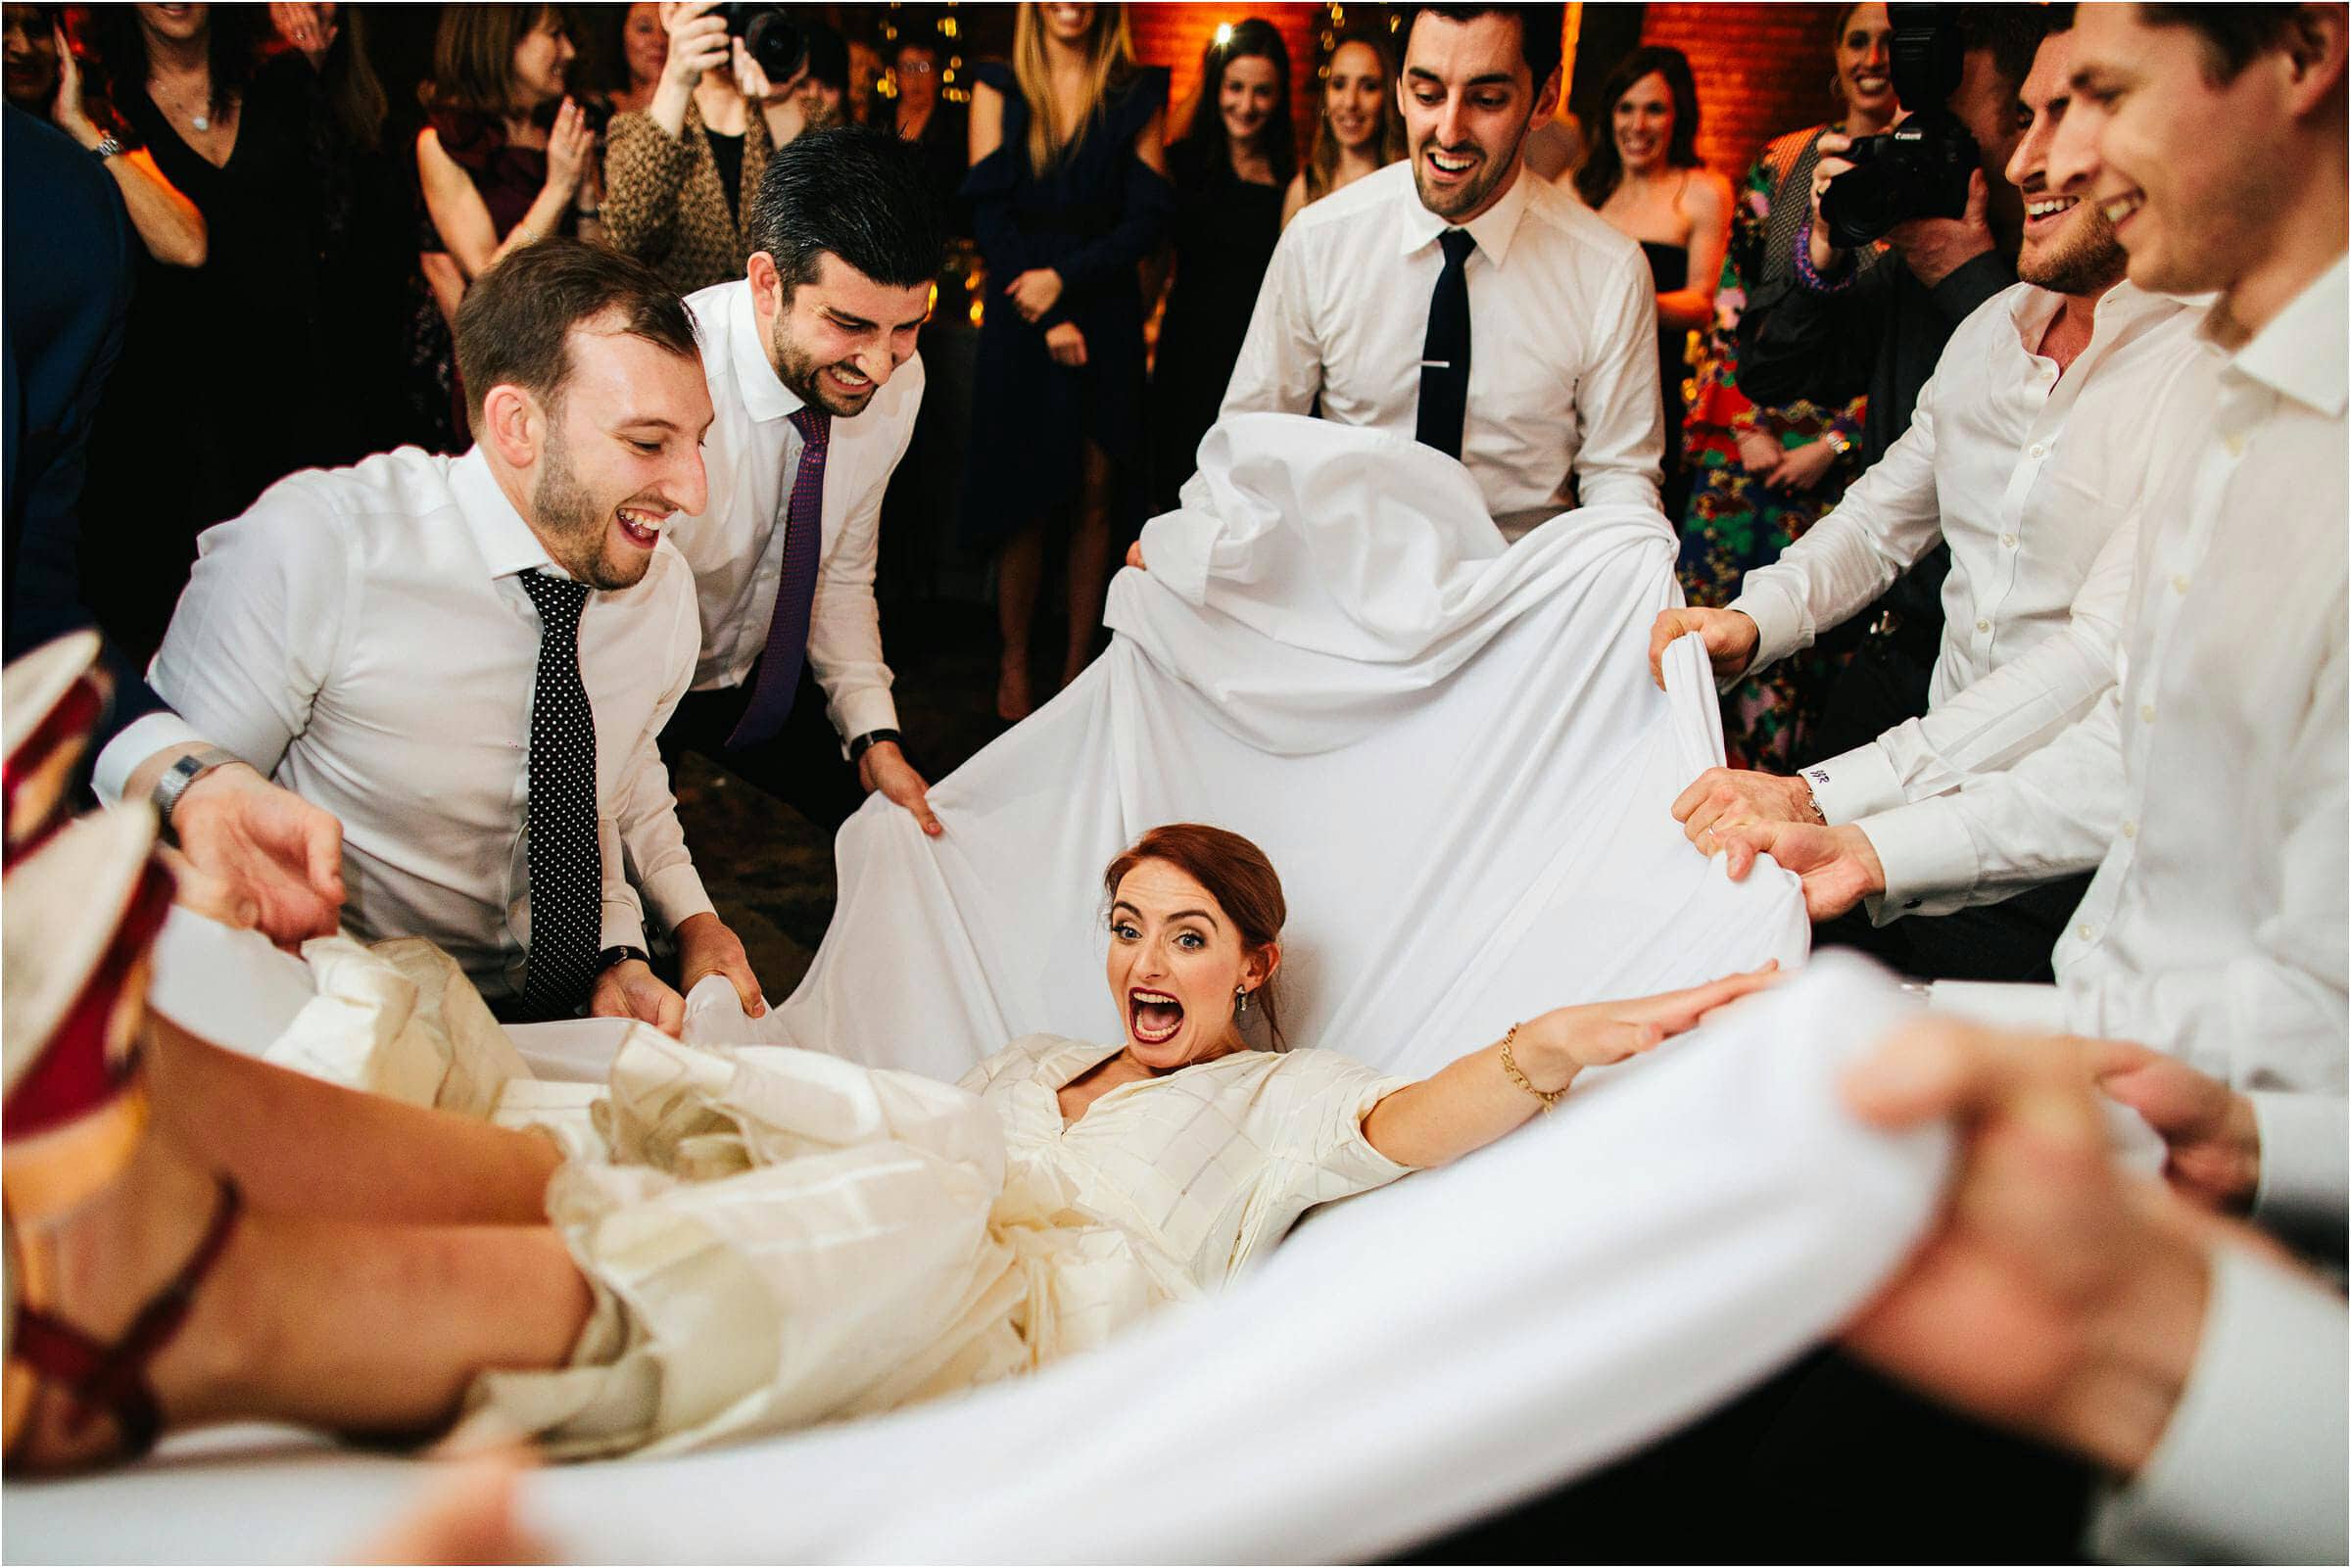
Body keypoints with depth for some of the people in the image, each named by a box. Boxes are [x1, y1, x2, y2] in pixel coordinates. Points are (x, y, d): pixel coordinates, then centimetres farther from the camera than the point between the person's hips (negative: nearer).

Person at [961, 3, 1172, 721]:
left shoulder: (1135, 94, 7)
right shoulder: (998, 88, 6)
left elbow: (1149, 217, -1)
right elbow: (990, 215, -2)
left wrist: (1065, 278, -14)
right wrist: (1045, 320, -11)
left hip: (1104, 314, 1)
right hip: (1019, 316, -1)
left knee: (1095, 495, 1)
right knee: (1023, 498, 1)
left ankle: (1078, 667, 9)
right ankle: (1014, 666, 13)